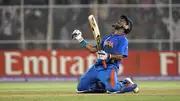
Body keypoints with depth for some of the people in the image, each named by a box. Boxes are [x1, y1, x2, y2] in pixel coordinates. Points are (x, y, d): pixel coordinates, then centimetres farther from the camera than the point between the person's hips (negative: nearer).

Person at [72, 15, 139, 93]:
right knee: (81, 88, 0)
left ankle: (127, 84, 0)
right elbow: (93, 49, 24)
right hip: (97, 66, 7)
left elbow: (120, 56, -13)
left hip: (110, 67, -7)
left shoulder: (123, 39, 0)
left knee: (112, 89, -32)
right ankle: (103, 85, 17)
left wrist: (108, 56, -30)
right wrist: (80, 40, 20)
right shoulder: (108, 38, 24)